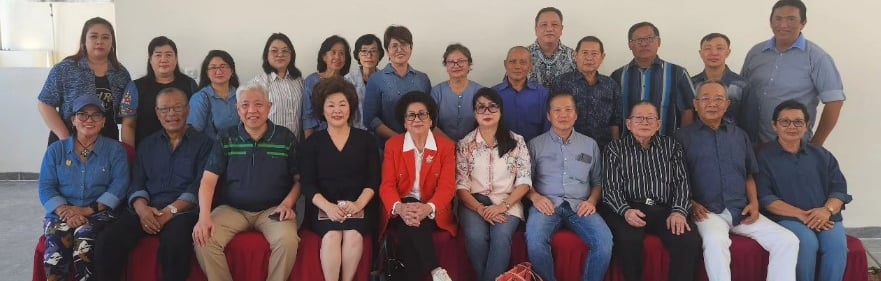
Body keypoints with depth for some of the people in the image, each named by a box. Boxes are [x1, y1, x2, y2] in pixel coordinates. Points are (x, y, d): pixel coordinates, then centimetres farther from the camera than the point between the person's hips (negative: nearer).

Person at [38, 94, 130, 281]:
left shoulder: (115, 149, 10)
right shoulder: (56, 150, 16)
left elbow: (119, 186, -2)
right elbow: (46, 187, 7)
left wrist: (88, 210, -14)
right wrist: (64, 210, -13)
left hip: (99, 213, -1)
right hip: (62, 213, 2)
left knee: (84, 238, -35)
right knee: (56, 244, -33)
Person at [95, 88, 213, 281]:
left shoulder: (203, 143, 7)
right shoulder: (146, 145, 22)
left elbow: (200, 186, -4)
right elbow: (136, 184, 13)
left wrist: (170, 211, -17)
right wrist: (142, 208, -10)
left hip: (183, 212, -4)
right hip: (146, 212, 4)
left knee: (175, 244, -36)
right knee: (107, 241, -24)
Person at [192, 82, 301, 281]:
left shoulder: (286, 138, 3)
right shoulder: (226, 138, 5)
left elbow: (298, 179, 7)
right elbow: (208, 180, 0)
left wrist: (287, 204, -12)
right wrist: (204, 217, -15)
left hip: (273, 209, -1)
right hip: (232, 209, 2)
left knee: (288, 240, -31)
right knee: (203, 240, -24)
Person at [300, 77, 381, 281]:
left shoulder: (366, 139, 8)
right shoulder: (312, 142, 8)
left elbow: (373, 180, 3)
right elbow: (307, 184, 0)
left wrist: (358, 204, -16)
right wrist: (328, 206, -17)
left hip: (359, 205, 0)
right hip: (324, 207, 0)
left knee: (353, 235, -28)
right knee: (331, 236, -28)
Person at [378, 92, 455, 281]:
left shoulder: (446, 146, 3)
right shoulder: (392, 145, 6)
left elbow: (447, 186, -9)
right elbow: (387, 185, -4)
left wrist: (428, 208, -31)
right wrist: (400, 208, -28)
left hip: (431, 213, 0)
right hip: (401, 211, 1)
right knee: (409, 224, -35)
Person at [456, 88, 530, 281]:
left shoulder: (516, 141, 6)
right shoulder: (465, 144, 6)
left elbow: (524, 181, 1)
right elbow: (460, 185, 1)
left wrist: (503, 206, -13)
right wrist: (480, 209, -15)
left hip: (507, 202, 0)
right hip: (474, 202, 0)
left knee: (501, 237, -31)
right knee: (476, 237, -30)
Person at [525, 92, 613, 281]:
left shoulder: (590, 145, 18)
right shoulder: (535, 144, 12)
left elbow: (597, 181, 18)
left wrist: (592, 201, -1)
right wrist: (535, 197, -10)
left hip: (579, 206, 2)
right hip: (547, 205, -1)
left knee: (605, 241, -27)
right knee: (534, 240, -33)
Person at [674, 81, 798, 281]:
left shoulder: (740, 135, 19)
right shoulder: (683, 137, 4)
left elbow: (749, 175, 21)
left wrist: (754, 203, 5)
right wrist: (691, 204, -13)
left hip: (741, 211, 5)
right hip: (707, 212, -5)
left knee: (788, 241, -12)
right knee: (715, 241, -37)